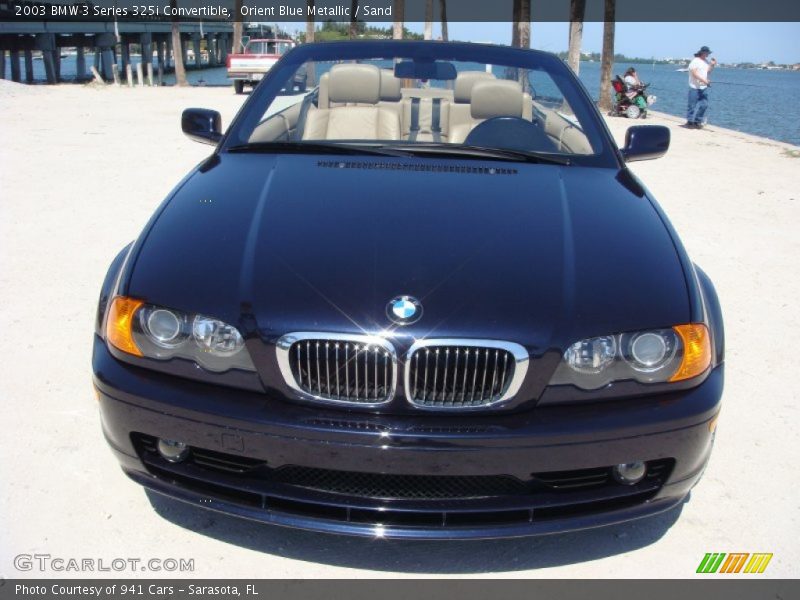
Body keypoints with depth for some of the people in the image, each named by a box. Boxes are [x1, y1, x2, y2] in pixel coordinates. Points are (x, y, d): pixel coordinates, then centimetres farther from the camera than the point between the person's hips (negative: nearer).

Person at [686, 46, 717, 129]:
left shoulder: (706, 61, 16)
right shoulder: (695, 61, -7)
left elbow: (708, 71, 16)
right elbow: (694, 73, -16)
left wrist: (712, 65, -1)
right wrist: (704, 80, -22)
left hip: (704, 87, 8)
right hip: (695, 87, -8)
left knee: (704, 105, 4)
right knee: (692, 105, -4)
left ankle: (697, 122, 11)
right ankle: (690, 121, 4)